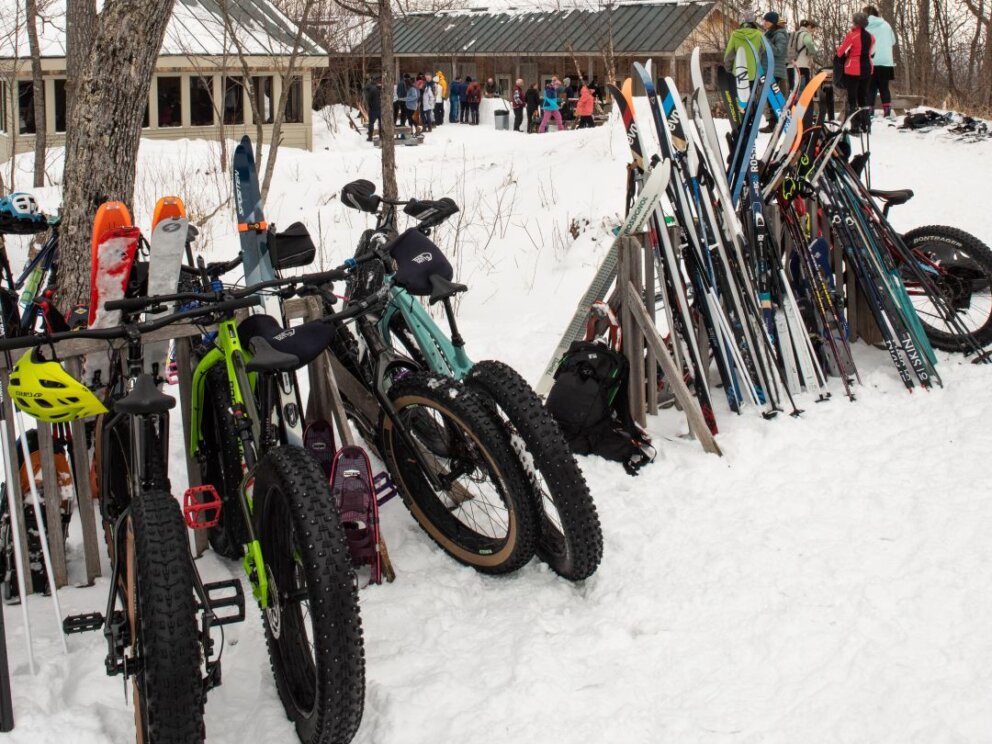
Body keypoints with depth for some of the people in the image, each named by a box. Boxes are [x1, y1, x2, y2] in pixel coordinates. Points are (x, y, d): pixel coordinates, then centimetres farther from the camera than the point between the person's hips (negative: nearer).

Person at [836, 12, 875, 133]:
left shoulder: (851, 35, -12)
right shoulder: (870, 37, 6)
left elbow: (841, 53, -7)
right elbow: (871, 52, 15)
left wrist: (839, 47, 13)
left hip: (853, 70, -6)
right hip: (866, 69, 6)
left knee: (852, 99, -1)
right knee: (863, 98, 15)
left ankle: (855, 127, -7)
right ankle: (866, 125, 17)